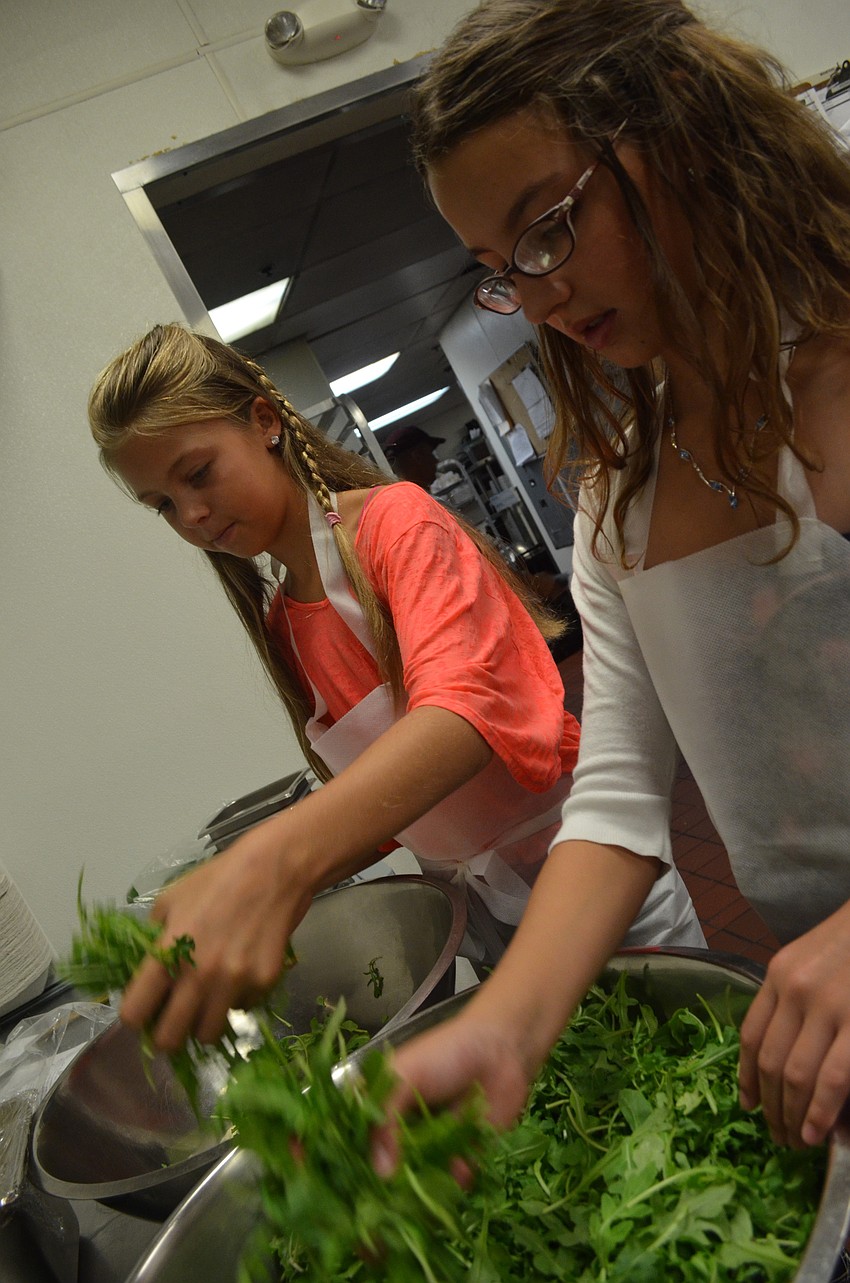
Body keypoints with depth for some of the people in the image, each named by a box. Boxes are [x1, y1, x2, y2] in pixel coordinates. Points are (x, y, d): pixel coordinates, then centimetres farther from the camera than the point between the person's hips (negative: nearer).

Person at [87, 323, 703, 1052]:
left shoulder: (397, 520, -16)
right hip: (479, 911, 6)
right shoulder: (281, 624, 5)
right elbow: (368, 801, 7)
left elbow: (465, 707, -36)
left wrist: (275, 860, -50)